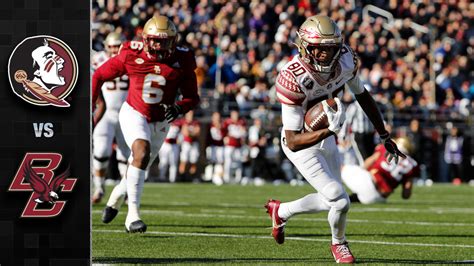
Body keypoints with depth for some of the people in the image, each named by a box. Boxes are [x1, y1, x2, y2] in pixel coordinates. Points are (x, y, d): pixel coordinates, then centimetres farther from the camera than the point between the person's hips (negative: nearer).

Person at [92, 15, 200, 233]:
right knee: (142, 152, -29)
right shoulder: (131, 56, -18)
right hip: (134, 114, -4)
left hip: (160, 121, 4)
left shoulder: (182, 62, -14)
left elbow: (192, 97, -5)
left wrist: (179, 108, -26)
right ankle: (133, 213, -30)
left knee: (139, 165, 19)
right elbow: (100, 76, -4)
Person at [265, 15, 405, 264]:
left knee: (330, 201, 19)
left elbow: (362, 96, 4)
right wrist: (329, 130, -48)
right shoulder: (292, 79, -35)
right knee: (340, 201, -12)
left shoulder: (345, 60, -18)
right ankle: (338, 243, 20)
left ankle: (280, 211, 45)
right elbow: (293, 141, -33)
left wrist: (385, 137, 10)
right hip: (300, 144, -7)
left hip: (325, 138, 7)